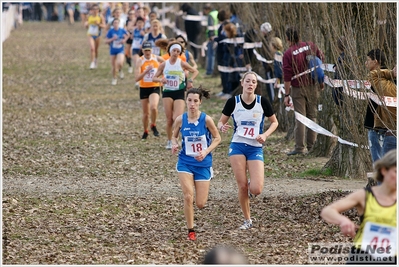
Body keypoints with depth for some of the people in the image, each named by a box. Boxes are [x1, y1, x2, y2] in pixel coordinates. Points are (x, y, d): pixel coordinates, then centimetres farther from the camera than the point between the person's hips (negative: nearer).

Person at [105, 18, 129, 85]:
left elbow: (127, 35, 15)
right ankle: (114, 79, 32)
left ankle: (120, 70, 11)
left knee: (120, 63, -26)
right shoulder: (111, 31, -9)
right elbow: (106, 41, -5)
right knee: (114, 66, 8)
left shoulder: (122, 30, -7)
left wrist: (124, 40, -3)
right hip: (113, 51, 1)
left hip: (120, 50, -1)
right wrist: (112, 39, -21)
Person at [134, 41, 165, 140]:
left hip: (155, 87, -1)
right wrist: (147, 70, -29)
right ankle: (145, 131, 32)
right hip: (144, 88, 1)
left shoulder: (157, 59, -3)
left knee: (153, 107, -26)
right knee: (145, 113, 9)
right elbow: (137, 78, -18)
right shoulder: (140, 61, -9)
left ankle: (153, 126, -1)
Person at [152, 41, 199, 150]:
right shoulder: (164, 65, 4)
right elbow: (154, 78, 9)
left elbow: (195, 71, 9)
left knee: (177, 118, -16)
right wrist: (160, 80, -14)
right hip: (167, 93, 2)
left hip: (179, 93, -2)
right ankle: (169, 141, 13)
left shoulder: (182, 64, -1)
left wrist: (190, 81, -8)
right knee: (169, 119, -1)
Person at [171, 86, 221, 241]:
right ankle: (191, 231, 1)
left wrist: (206, 151, -15)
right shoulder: (180, 119, -7)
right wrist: (174, 145, -14)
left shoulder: (206, 119, -12)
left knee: (201, 204, 0)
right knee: (188, 196, -16)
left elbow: (217, 138, -1)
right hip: (185, 162, 1)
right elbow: (174, 136, 9)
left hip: (203, 163, -1)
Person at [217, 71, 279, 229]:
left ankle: (252, 185, 25)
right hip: (237, 146, 0)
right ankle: (247, 220, 14)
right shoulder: (233, 102, -2)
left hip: (256, 148, 0)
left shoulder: (262, 102, -3)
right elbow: (221, 122, 7)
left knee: (256, 190, -13)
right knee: (242, 187, -4)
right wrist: (222, 127, -17)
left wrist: (265, 135, -9)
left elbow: (274, 122, 8)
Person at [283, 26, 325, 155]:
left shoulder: (288, 54, -13)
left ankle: (299, 147, -2)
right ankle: (311, 145, 15)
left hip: (298, 88, -4)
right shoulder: (310, 46, -1)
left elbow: (287, 77, -13)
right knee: (312, 116, 13)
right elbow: (321, 58, 8)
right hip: (313, 86, 4)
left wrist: (287, 94, -9)